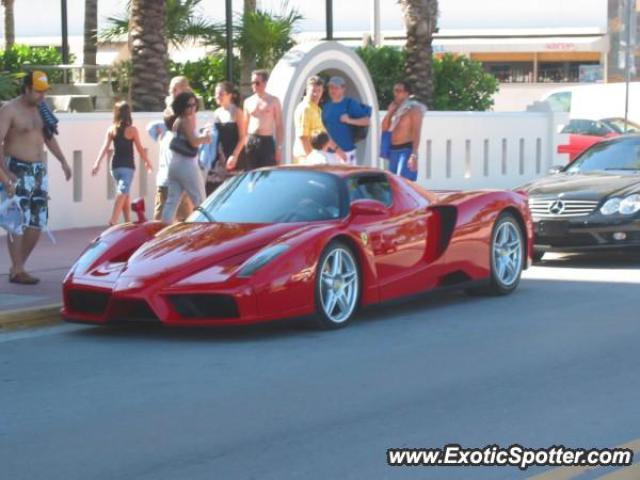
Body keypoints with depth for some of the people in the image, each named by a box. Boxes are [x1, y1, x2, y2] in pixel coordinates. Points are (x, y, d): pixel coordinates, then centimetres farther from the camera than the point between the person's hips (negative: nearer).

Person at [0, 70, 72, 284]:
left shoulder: (40, 109, 13)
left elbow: (49, 137, 26)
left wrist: (63, 161, 23)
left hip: (39, 170, 8)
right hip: (17, 170, -8)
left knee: (38, 222, 5)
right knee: (19, 221, -11)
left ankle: (19, 265, 14)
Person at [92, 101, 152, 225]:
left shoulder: (111, 130, 2)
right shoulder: (132, 130, -7)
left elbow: (105, 147, -6)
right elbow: (140, 149, -3)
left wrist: (97, 163, -10)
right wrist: (147, 162, 10)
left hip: (115, 166, 5)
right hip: (127, 166, -5)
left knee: (124, 194, 19)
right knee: (122, 193, -11)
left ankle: (128, 222, 27)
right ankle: (113, 220, -26)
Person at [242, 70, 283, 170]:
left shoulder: (273, 101, 3)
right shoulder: (248, 102, 12)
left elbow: (279, 126, 3)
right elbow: (245, 126, 14)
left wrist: (279, 147, -5)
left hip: (267, 141, -3)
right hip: (251, 142, 3)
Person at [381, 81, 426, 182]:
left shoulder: (413, 109, -7)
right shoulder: (395, 109, 16)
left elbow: (416, 133, -15)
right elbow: (384, 128, 15)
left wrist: (414, 155, -23)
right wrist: (390, 112, 2)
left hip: (406, 150, -8)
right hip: (393, 151, 8)